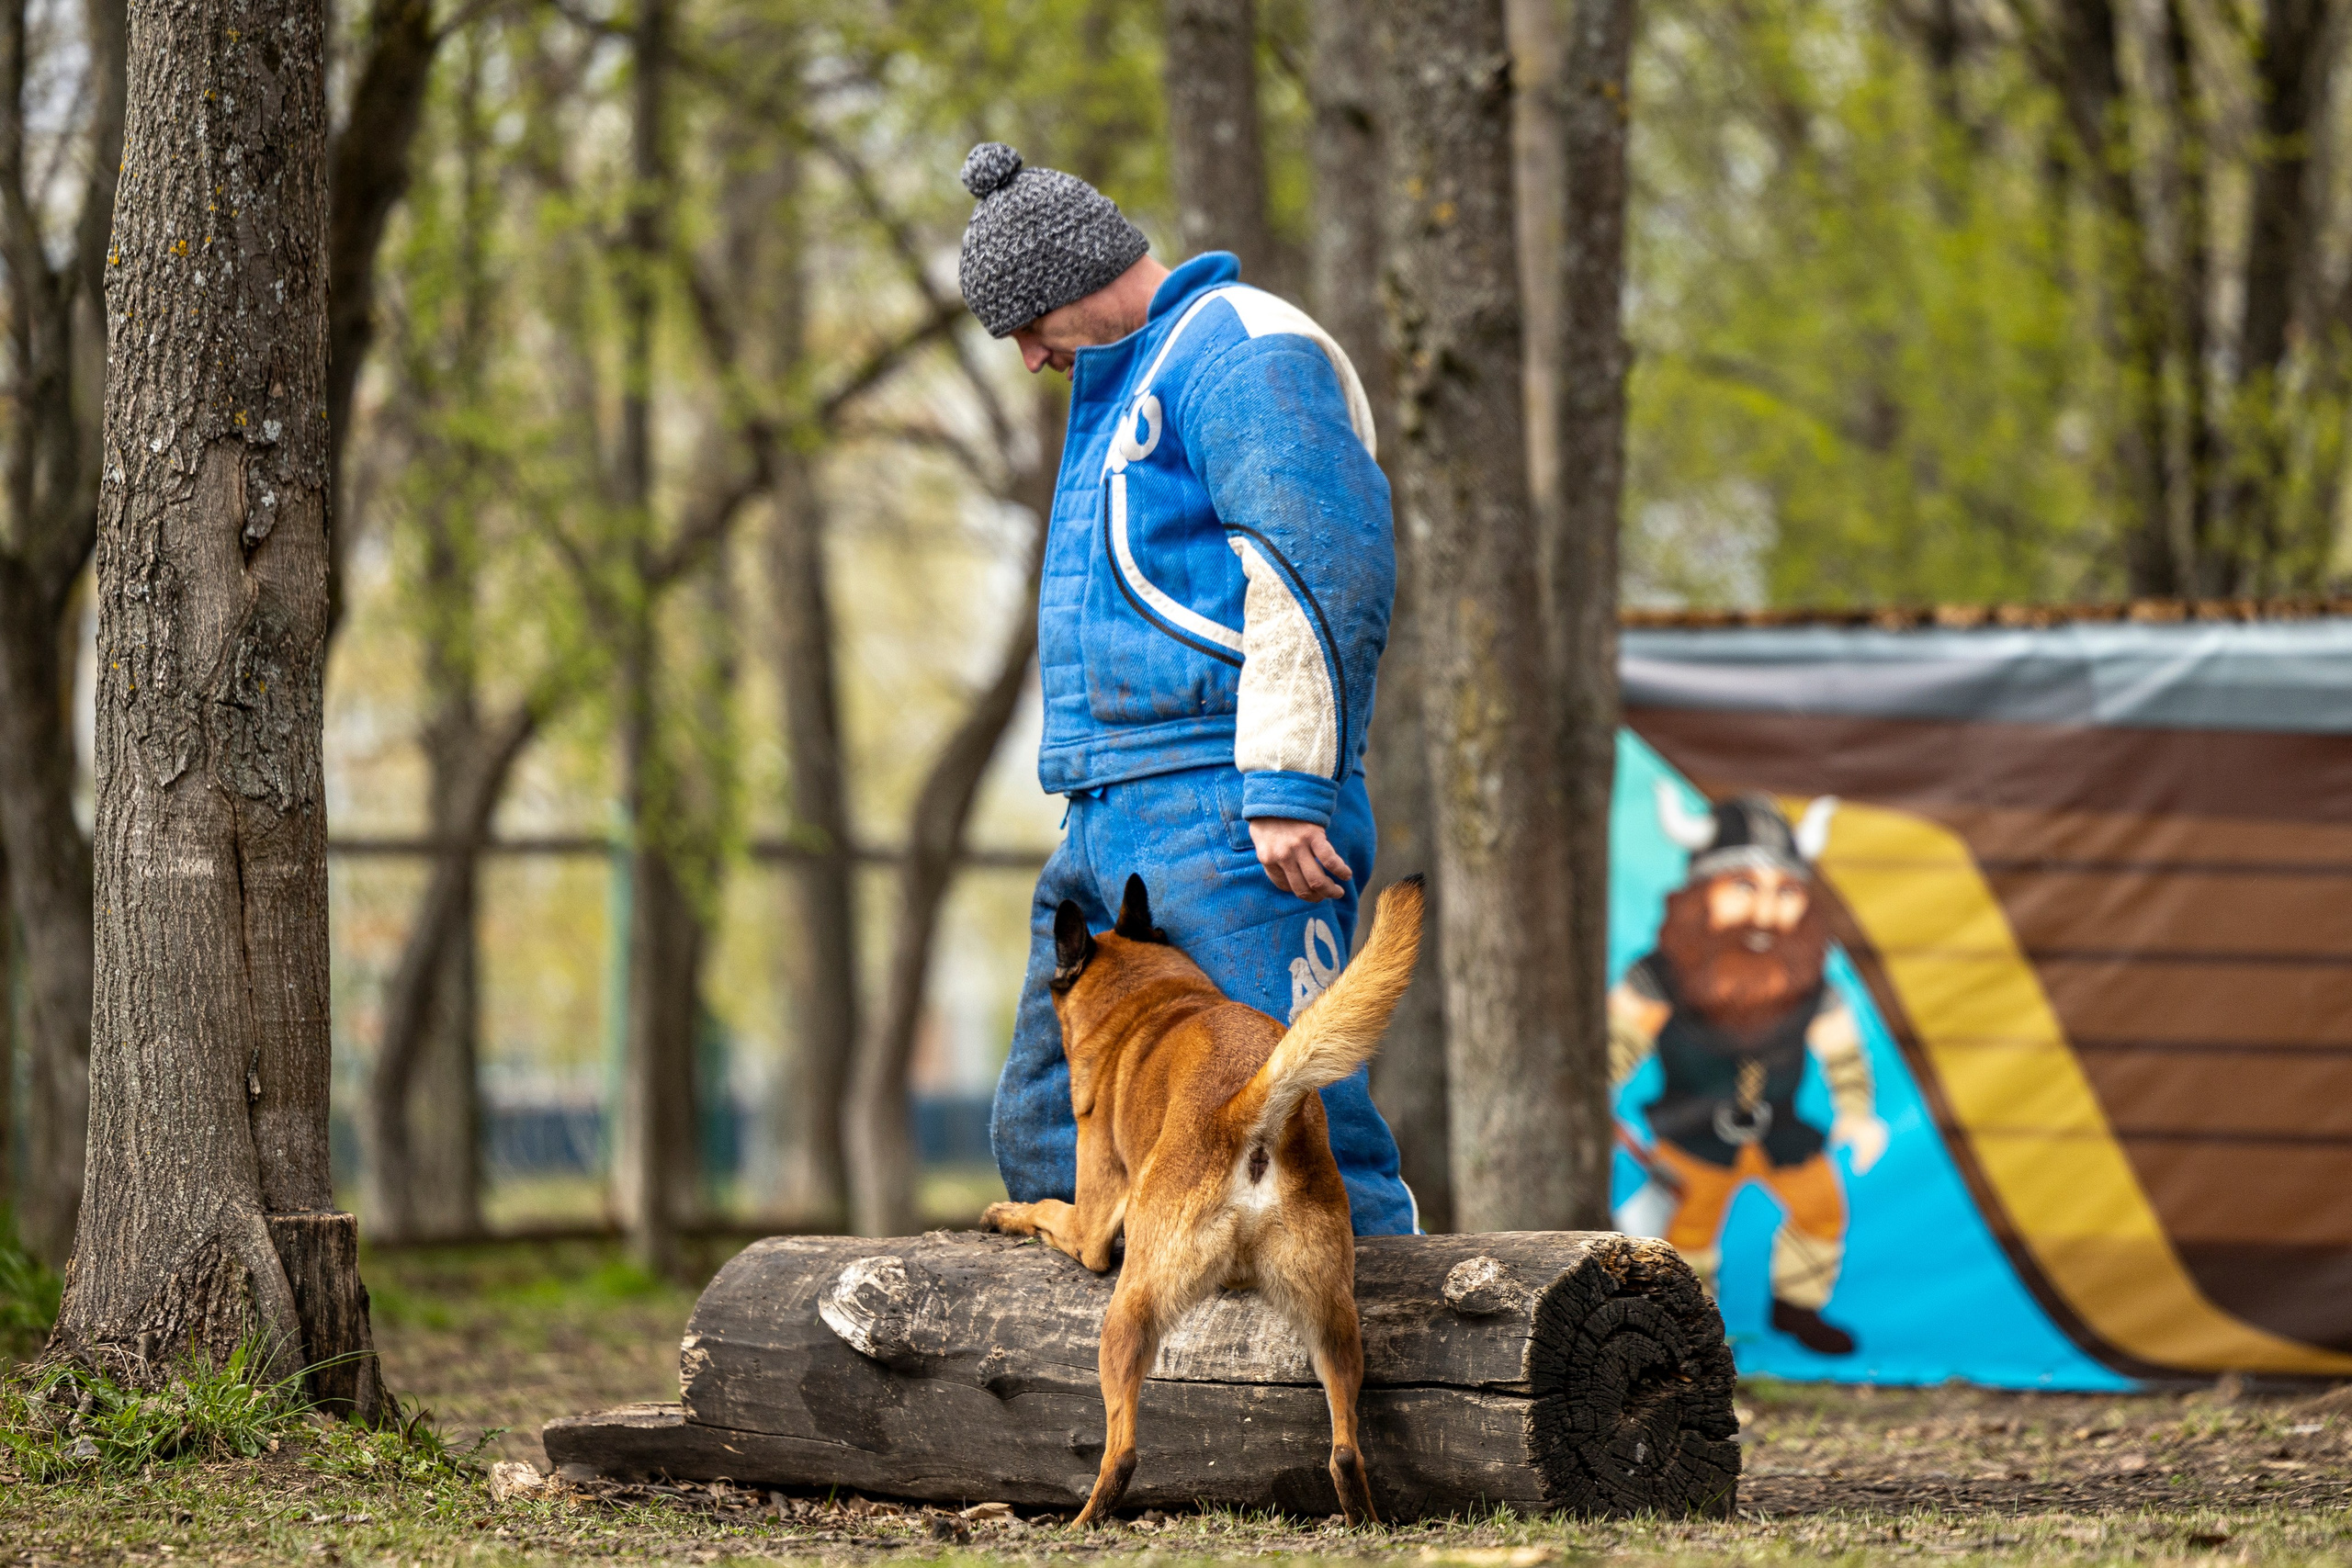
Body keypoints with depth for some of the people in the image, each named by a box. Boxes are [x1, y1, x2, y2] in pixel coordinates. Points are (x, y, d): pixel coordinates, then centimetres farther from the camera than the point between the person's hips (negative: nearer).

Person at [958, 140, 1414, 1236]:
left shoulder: (1243, 350, -7)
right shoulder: (1120, 387, 26)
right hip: (1111, 817, 10)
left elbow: (1329, 566, -17)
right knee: (1047, 1136, 9)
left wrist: (1289, 786, -22)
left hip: (1225, 815, -10)